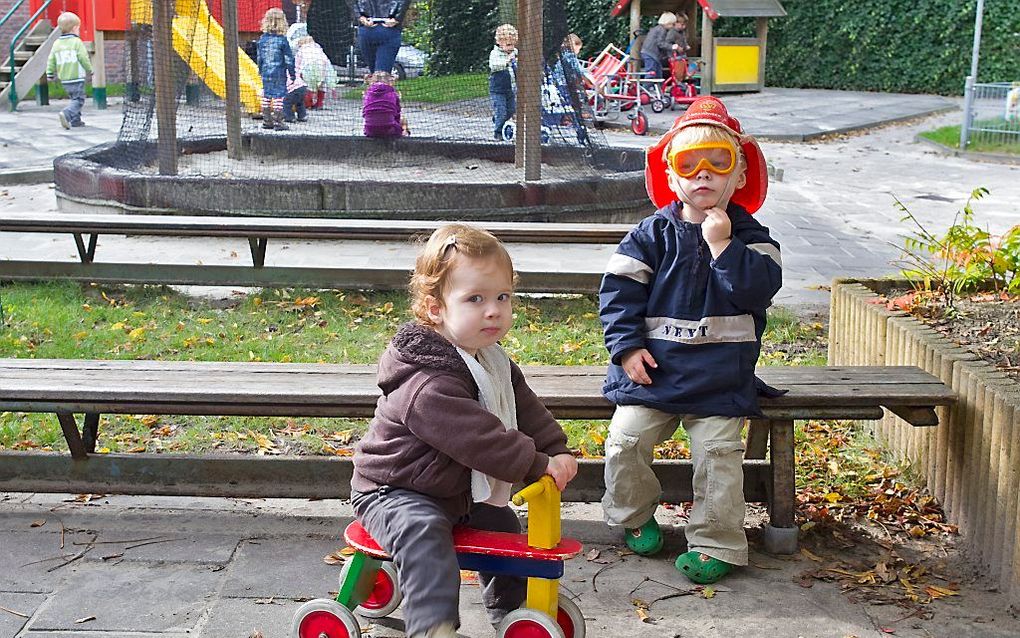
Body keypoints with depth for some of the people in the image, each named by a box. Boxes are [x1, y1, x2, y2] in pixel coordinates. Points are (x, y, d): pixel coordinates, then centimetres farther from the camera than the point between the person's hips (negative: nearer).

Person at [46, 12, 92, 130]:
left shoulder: (57, 43, 7)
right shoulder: (77, 42, -9)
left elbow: (51, 61, 8)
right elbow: (84, 58, -12)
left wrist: (50, 73, 17)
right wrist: (89, 69, 4)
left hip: (64, 79, 7)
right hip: (77, 78, -6)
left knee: (73, 99, 20)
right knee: (78, 100, -4)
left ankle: (76, 121, 20)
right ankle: (66, 114, -25)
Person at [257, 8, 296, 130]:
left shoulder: (262, 39, 1)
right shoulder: (282, 40, -11)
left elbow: (260, 57, 10)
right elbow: (288, 58, -8)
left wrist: (261, 70, 24)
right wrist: (292, 73, 2)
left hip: (266, 73, 5)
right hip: (279, 74, -5)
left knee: (266, 96, 12)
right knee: (279, 96, -2)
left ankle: (266, 120, 17)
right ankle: (278, 122, -3)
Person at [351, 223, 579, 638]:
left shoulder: (495, 364, 3)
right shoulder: (429, 385, -31)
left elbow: (526, 410, 7)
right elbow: (477, 438, -36)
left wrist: (557, 450, -6)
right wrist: (537, 464, -32)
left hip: (459, 492, 9)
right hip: (395, 492, -9)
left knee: (502, 525, 18)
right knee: (425, 533, -35)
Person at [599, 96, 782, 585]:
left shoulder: (750, 236, 4)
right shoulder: (652, 234, 4)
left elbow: (760, 287, -13)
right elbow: (619, 289, 1)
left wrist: (723, 245, -16)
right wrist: (627, 346, -9)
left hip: (720, 377, -1)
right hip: (653, 367, 1)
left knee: (718, 452, -11)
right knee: (625, 439, -10)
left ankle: (716, 543, 4)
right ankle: (635, 516, 16)